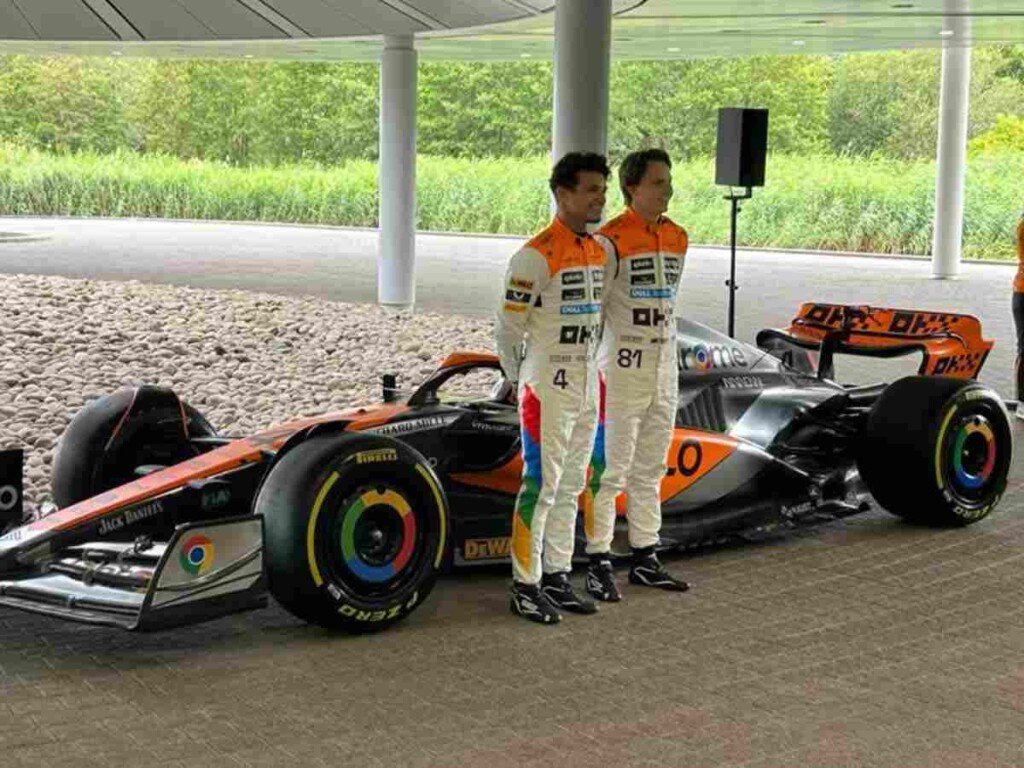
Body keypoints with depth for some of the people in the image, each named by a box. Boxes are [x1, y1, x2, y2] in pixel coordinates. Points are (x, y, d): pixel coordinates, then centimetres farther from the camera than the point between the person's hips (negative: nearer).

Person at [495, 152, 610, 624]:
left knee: (571, 487, 12)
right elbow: (508, 327, -12)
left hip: (586, 386, 8)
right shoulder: (536, 255, -15)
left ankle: (557, 577, 22)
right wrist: (518, 383, -4)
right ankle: (525, 586, 4)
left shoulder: (599, 252, 10)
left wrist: (591, 370, 17)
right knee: (540, 486, -4)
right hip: (547, 388, -8)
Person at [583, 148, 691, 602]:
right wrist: (590, 370, -10)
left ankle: (645, 560, 21)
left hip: (664, 369, 7)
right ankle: (599, 565, 2)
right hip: (623, 369, -7)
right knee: (611, 470, -4)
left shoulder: (676, 238, 10)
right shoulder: (611, 240, -12)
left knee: (650, 470, 13)